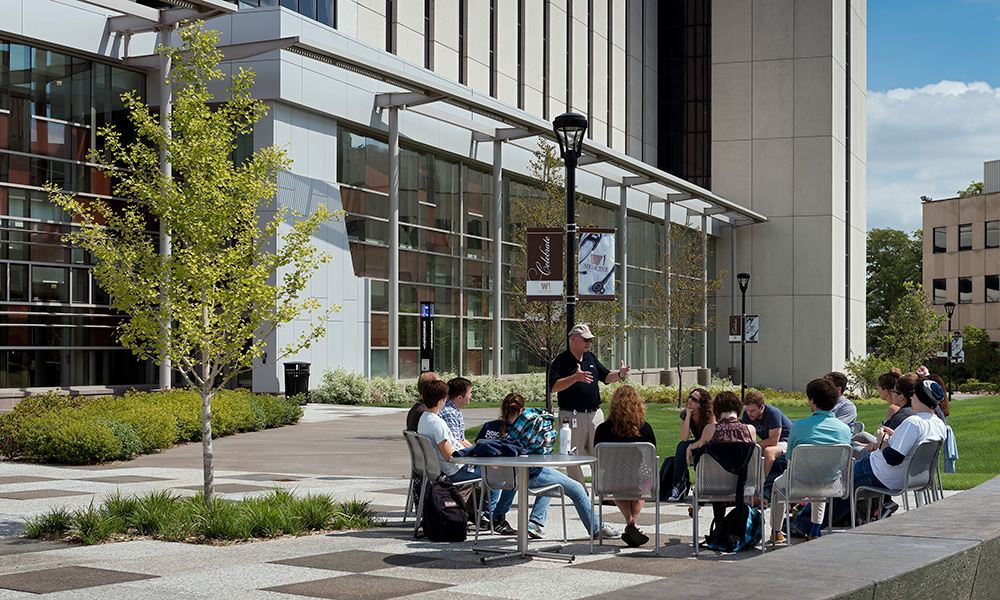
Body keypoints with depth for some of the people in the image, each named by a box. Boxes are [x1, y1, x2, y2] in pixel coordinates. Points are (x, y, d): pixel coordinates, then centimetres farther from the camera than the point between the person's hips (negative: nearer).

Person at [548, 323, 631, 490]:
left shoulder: (591, 358, 15)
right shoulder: (561, 361, -5)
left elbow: (605, 376, 17)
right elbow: (554, 387, -15)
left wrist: (619, 374, -4)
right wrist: (575, 377, -26)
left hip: (595, 414, 6)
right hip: (572, 416, -6)